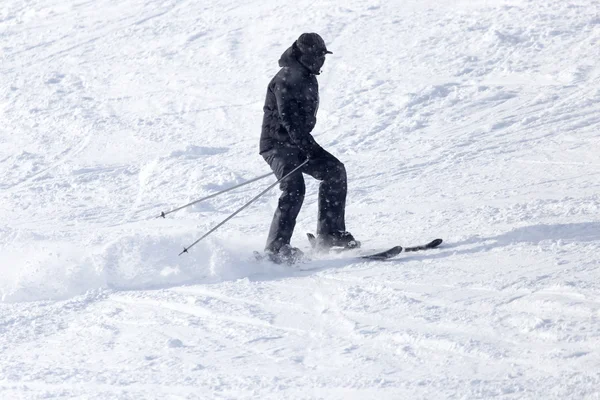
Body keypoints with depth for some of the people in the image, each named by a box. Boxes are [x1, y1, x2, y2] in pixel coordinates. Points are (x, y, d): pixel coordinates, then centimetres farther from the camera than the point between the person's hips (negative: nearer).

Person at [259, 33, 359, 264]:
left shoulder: (308, 78, 16)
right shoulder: (288, 78, -16)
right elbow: (288, 117, -25)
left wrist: (308, 145, 26)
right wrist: (308, 146, -28)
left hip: (297, 143, 10)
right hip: (277, 143, -10)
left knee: (335, 171, 5)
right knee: (294, 189, -25)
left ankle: (330, 233, 8)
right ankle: (276, 247, -28)